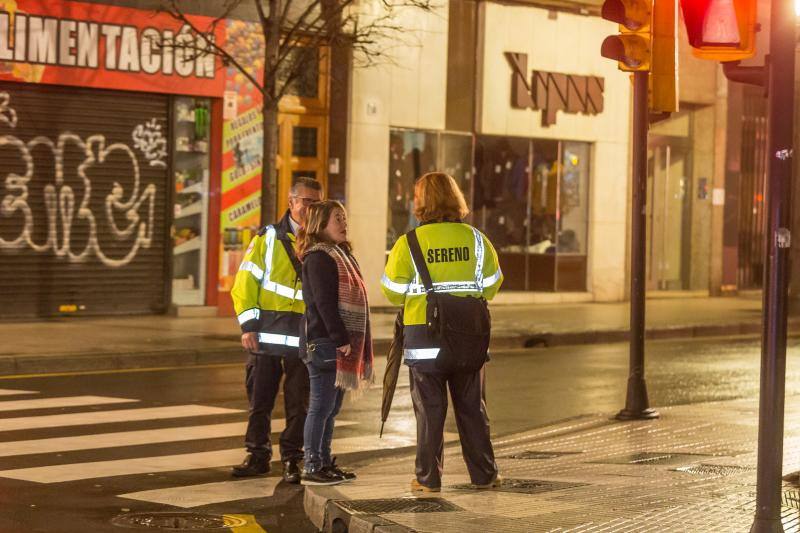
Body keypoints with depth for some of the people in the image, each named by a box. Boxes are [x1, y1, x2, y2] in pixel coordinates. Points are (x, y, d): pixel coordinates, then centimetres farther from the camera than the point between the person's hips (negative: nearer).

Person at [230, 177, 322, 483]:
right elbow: (245, 282, 2)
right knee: (259, 399, 6)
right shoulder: (268, 238, 4)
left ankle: (291, 459, 14)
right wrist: (248, 325, -6)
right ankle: (257, 455, 17)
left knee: (298, 401, 4)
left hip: (305, 338, 0)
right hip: (267, 334, 0)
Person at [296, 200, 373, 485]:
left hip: (338, 344, 10)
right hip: (324, 342, -10)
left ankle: (324, 462, 18)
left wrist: (348, 341, 15)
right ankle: (311, 467, -4)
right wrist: (341, 340, -21)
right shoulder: (318, 258, -12)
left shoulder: (341, 255, 19)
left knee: (331, 407, 12)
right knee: (322, 405, -7)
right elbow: (324, 302, -19)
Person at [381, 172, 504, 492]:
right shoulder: (476, 239, 0)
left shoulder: (409, 243, -9)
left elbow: (393, 292, -3)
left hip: (424, 337, -2)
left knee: (429, 409, 5)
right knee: (472, 407, 12)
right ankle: (484, 475, 17)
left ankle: (428, 478, 7)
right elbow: (490, 287, 9)